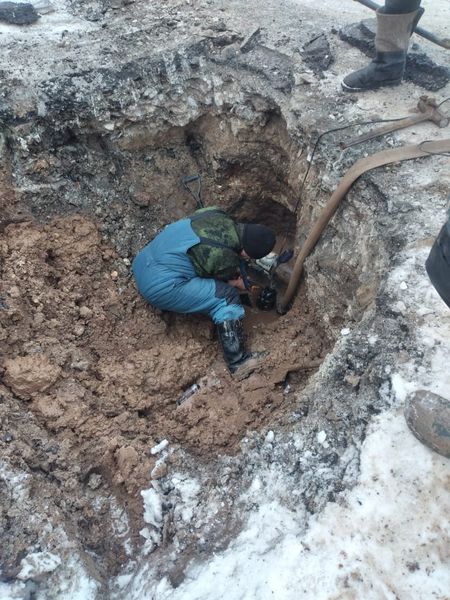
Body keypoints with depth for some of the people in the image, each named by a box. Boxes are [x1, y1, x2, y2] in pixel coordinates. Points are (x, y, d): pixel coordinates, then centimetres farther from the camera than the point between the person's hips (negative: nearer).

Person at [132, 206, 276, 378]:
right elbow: (235, 283, 3)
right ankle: (238, 362, -8)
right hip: (161, 288, -9)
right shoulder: (226, 258, -19)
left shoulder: (218, 215, 0)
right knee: (227, 298, -11)